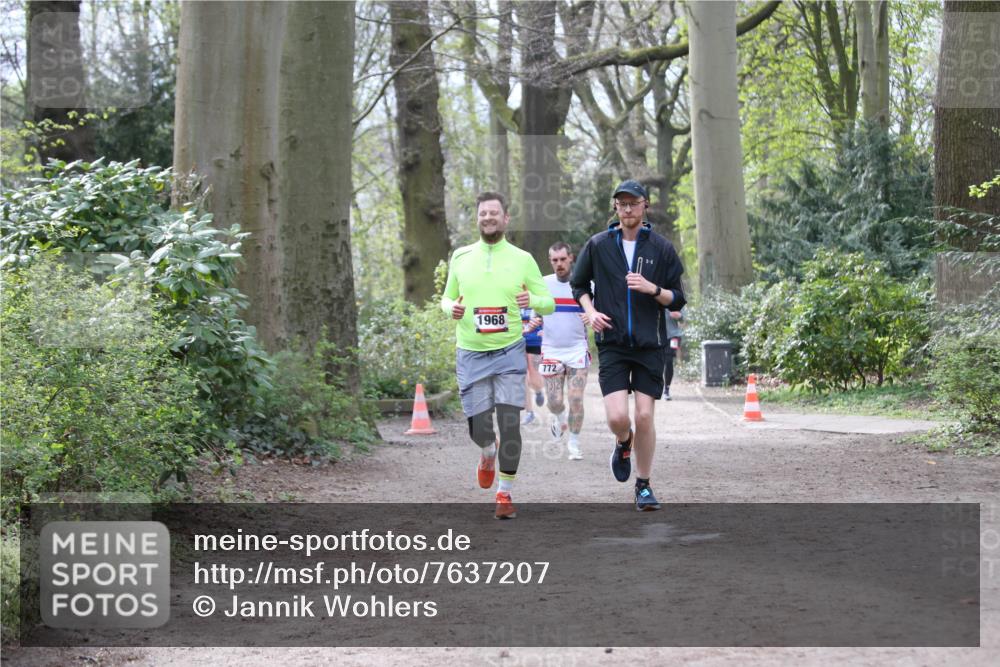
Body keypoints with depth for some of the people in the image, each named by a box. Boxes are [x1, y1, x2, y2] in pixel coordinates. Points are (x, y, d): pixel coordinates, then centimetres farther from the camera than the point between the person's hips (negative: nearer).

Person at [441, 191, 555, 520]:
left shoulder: (522, 259, 1)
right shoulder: (461, 257, 6)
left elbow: (549, 303, 5)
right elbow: (447, 297, 17)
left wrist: (532, 301, -18)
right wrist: (452, 308, -7)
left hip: (509, 353, -1)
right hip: (471, 354, 1)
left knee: (510, 425, -10)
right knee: (479, 428, 0)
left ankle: (504, 493, 4)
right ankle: (488, 451, 38)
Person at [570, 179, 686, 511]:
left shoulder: (661, 248, 2)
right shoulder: (598, 245, 3)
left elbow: (678, 299, 3)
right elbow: (578, 284, 17)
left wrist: (652, 288, -15)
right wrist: (591, 311, 0)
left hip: (649, 345, 0)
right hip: (612, 343, 0)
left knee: (645, 416, -3)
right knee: (617, 416, -13)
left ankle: (643, 487, 13)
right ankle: (623, 444, 24)